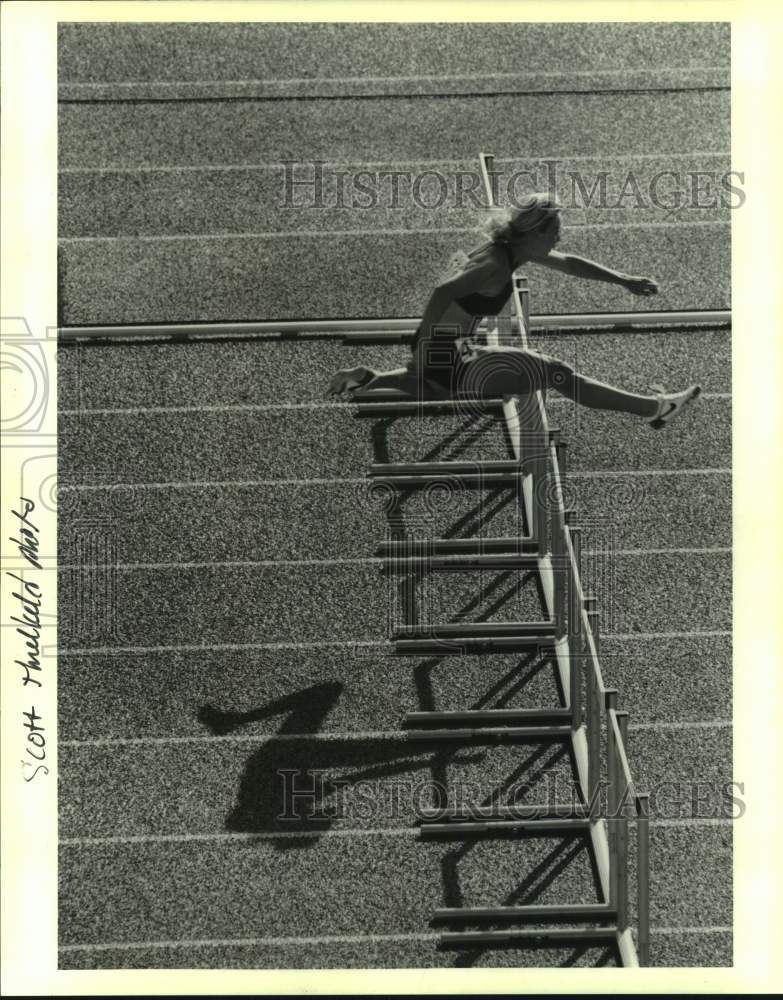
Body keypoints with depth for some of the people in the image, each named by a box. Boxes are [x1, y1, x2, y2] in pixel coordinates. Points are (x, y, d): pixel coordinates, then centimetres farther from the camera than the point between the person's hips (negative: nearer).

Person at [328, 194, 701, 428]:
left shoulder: (509, 248, 6)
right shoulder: (496, 264, -22)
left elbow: (568, 263, 18)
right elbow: (443, 292, -36)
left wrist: (623, 280, 20)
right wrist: (422, 354, -35)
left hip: (445, 351, 9)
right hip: (444, 356, -9)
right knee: (555, 373, -8)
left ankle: (370, 379, 32)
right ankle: (653, 407, -2)